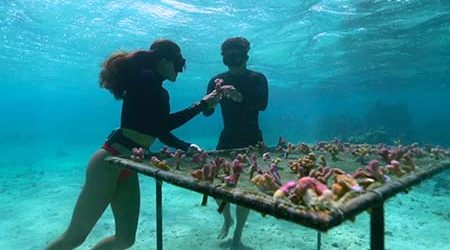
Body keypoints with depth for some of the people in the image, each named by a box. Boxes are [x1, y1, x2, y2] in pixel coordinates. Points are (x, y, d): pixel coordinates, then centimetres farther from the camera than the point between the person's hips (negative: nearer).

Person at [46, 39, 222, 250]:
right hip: (110, 162, -9)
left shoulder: (161, 92, 17)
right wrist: (202, 104, -11)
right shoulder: (145, 78, -9)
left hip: (129, 167, 9)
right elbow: (164, 124, -17)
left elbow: (162, 134, 21)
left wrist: (188, 147, 9)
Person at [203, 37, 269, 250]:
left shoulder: (257, 78, -2)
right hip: (227, 138, 2)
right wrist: (215, 94, -26)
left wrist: (240, 97, -36)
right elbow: (206, 112, -6)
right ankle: (227, 219, 28)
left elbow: (262, 105, -20)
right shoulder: (217, 80, 1)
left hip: (251, 140, -2)